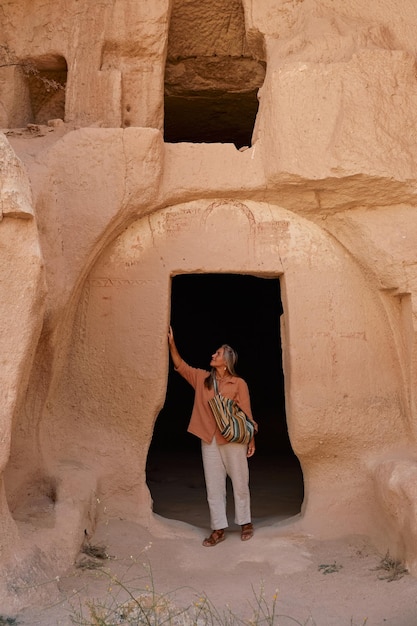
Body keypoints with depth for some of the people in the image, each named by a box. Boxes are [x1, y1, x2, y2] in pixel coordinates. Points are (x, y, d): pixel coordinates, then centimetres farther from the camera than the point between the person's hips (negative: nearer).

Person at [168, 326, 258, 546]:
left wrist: (251, 440, -3)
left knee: (240, 483, 10)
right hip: (209, 440, 4)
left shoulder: (239, 383, -4)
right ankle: (219, 529, 17)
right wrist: (171, 343, -5)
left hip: (234, 439, -3)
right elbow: (180, 365, 7)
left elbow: (246, 413, -2)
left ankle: (245, 522, 27)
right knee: (213, 486, 8)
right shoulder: (202, 378, 6)